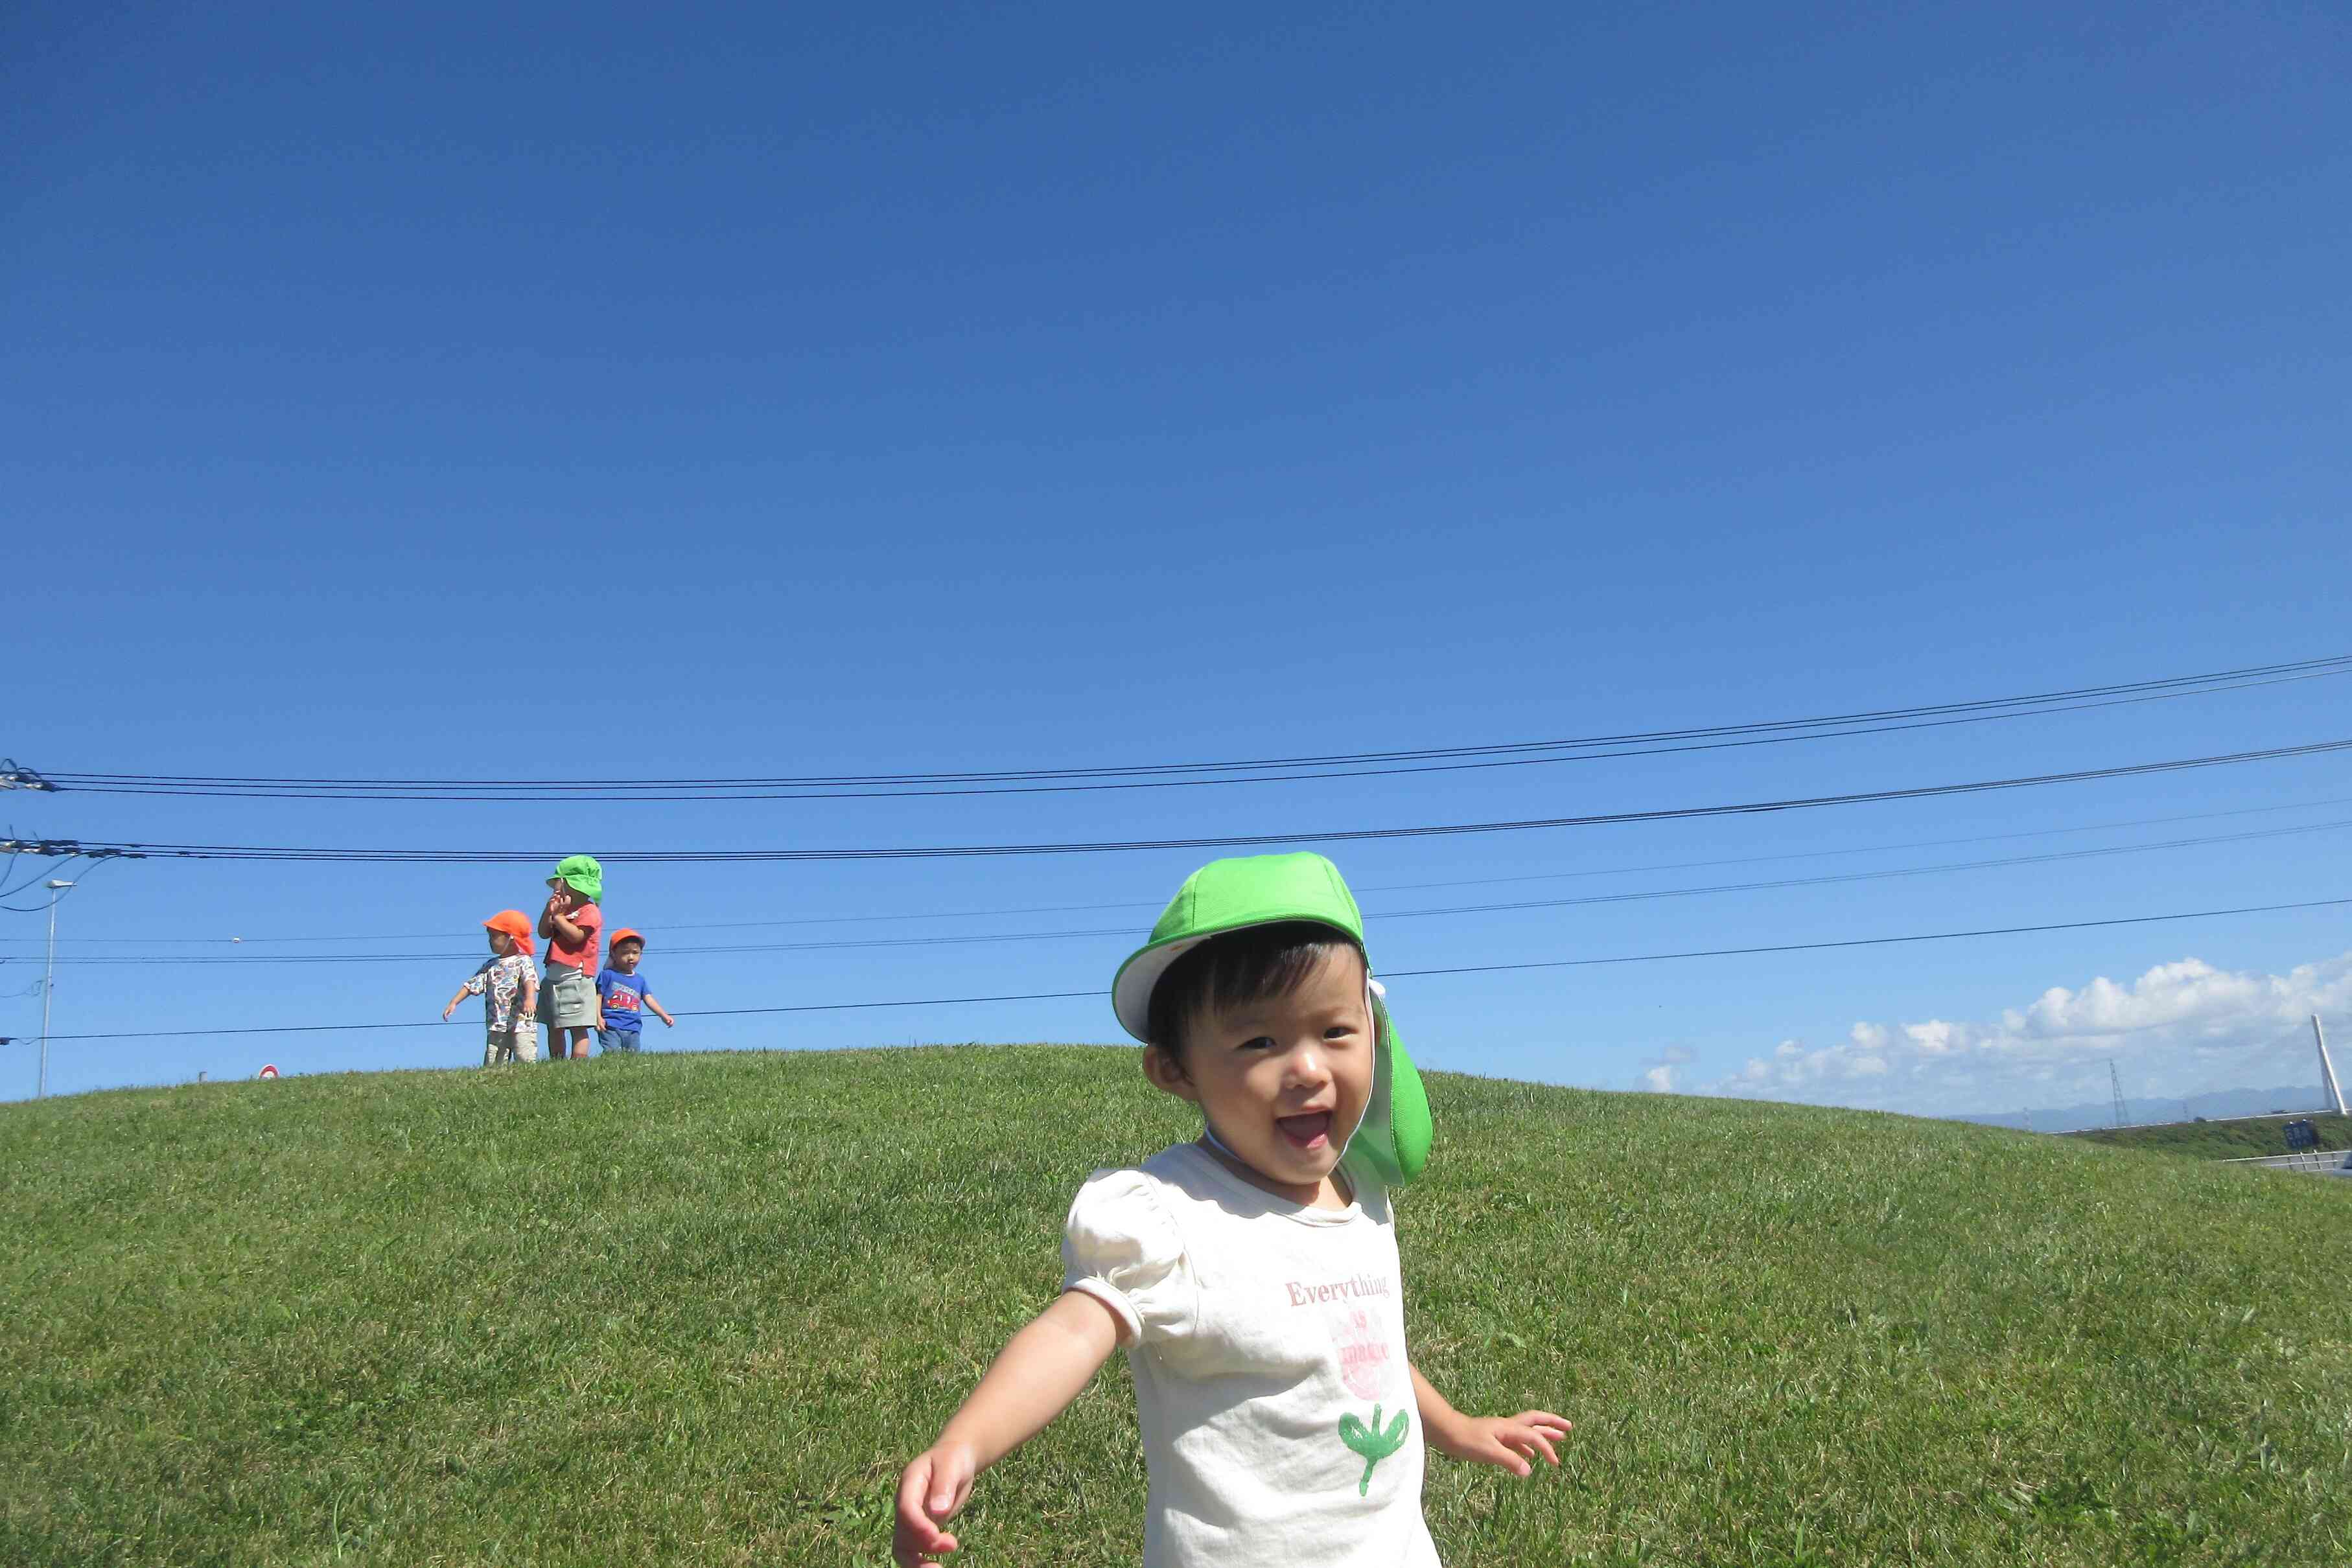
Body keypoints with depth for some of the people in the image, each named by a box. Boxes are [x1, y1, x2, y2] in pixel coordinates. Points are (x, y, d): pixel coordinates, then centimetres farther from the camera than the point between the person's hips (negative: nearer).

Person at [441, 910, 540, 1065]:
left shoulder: (523, 961, -2)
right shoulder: (490, 965, 17)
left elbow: (530, 980, -19)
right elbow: (472, 985, 16)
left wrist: (530, 999, -38)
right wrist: (453, 1003, 5)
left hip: (522, 1025, -6)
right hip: (496, 1027, 6)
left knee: (526, 1062, -13)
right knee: (492, 1065, 2)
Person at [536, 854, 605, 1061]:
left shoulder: (590, 911, -7)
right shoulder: (563, 909, 20)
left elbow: (576, 936, -20)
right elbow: (544, 933, 14)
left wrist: (558, 916, -10)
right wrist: (549, 911, 0)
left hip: (576, 977, -9)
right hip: (554, 978, 9)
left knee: (578, 1027, -9)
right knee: (554, 1028, 11)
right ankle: (556, 1063, 15)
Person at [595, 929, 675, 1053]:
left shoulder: (640, 980, 18)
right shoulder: (608, 975, 4)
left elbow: (649, 999, 13)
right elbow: (598, 997, 2)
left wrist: (664, 1015, -1)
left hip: (633, 1030, 5)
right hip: (610, 1028, -5)